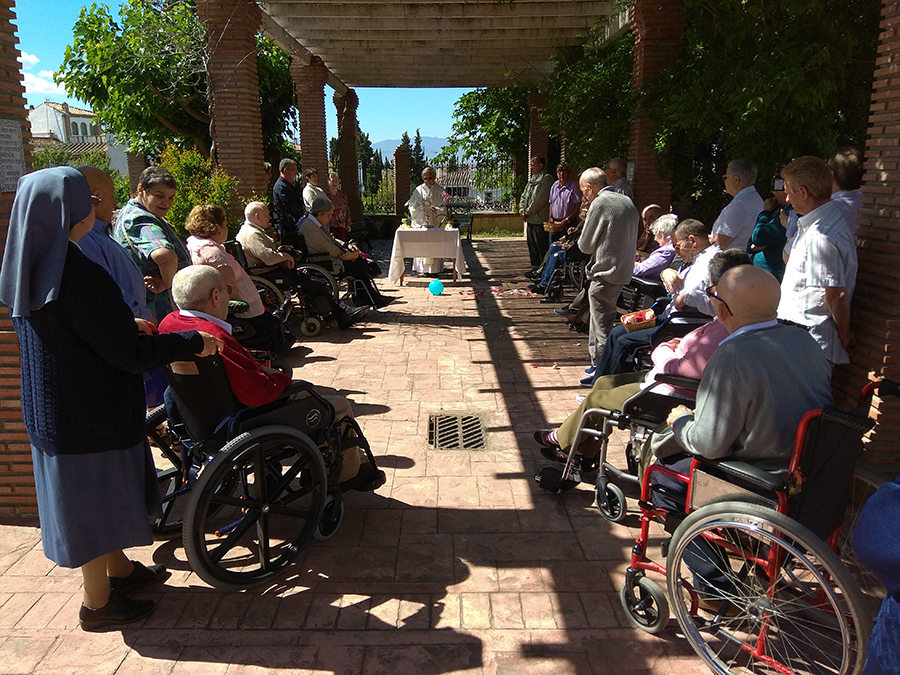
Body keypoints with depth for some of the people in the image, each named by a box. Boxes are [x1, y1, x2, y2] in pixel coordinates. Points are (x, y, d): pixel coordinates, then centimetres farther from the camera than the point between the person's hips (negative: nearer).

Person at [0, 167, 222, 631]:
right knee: (95, 499, 9)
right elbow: (130, 355, -25)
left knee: (103, 495, 24)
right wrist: (194, 342, -13)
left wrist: (127, 326, 22)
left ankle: (119, 568, 44)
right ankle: (97, 603, 28)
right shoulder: (79, 276, -28)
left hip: (50, 410, 9)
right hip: (91, 414, -9)